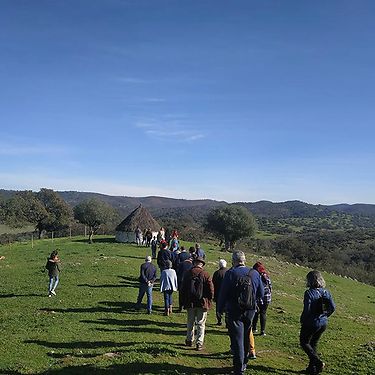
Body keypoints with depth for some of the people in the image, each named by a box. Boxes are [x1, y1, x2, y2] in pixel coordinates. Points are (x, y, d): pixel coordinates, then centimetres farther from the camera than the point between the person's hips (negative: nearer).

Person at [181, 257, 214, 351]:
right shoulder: (206, 275, -10)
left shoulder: (187, 273, -2)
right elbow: (211, 290, -10)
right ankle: (199, 343, 6)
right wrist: (209, 302, 4)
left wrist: (184, 302, 13)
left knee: (190, 323, 17)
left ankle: (189, 340, 28)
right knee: (201, 324, 6)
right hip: (202, 303, -2)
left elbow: (183, 289, 5)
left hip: (190, 303, 2)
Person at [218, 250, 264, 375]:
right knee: (246, 338, 19)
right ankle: (244, 364, 34)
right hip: (250, 311, 4)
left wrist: (220, 309, 2)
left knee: (237, 340, 4)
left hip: (234, 312, -4)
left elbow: (223, 293, -10)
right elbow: (261, 294, 4)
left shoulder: (230, 273, -14)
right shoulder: (255, 273, -3)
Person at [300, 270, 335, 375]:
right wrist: (324, 316, 15)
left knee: (304, 343, 13)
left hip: (311, 323, -7)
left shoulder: (309, 293, -20)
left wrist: (302, 321, -7)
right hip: (323, 323, 7)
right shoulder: (326, 292, 0)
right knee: (313, 344, 21)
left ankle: (318, 362, 0)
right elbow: (332, 307, 2)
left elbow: (307, 309, -22)